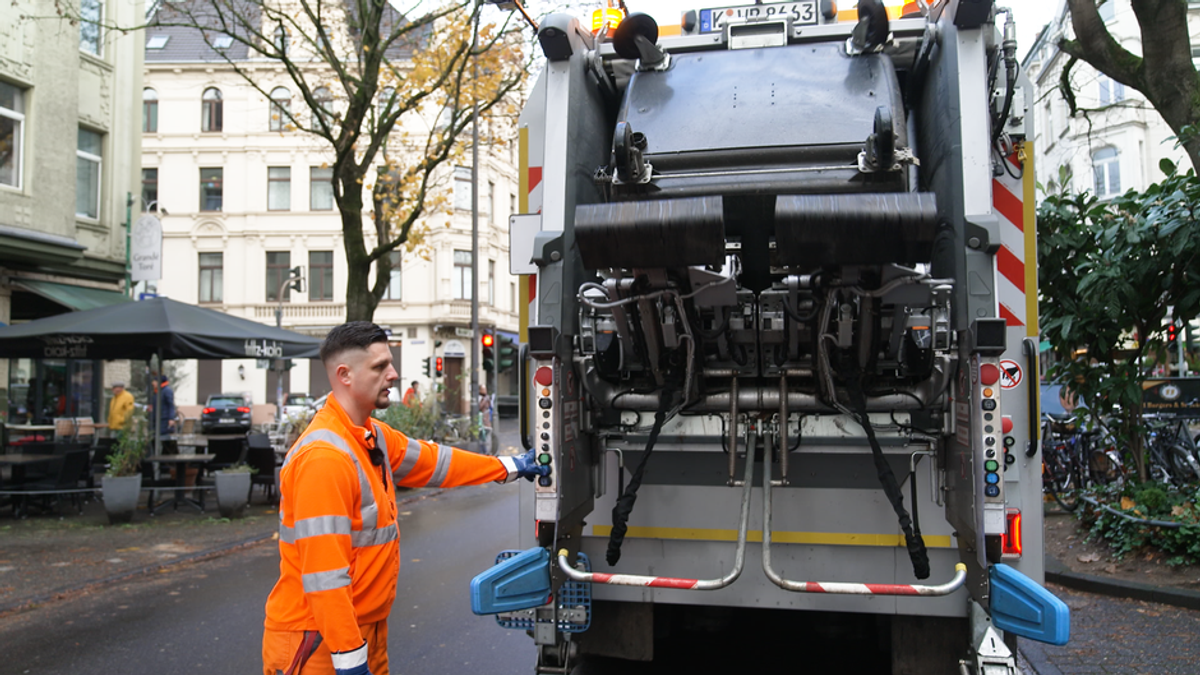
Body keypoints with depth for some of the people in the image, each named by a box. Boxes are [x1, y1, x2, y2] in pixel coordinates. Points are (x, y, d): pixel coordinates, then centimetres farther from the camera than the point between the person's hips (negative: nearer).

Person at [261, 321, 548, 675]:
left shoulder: (374, 438, 5)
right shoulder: (324, 457, -24)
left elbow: (433, 460, 19)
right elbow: (322, 573, -26)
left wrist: (509, 467, 25)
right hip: (321, 640, -9)